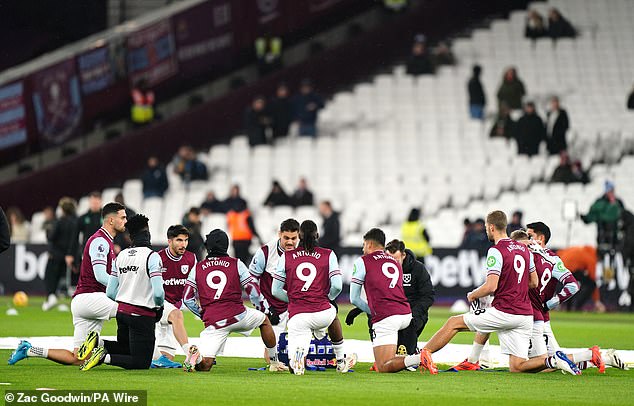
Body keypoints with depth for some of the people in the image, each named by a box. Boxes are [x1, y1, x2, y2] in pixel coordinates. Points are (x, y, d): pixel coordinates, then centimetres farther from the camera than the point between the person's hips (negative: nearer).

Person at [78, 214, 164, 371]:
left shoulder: (121, 256, 7)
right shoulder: (151, 256, -14)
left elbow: (110, 293, 9)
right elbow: (158, 293, -20)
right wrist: (159, 306, 2)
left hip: (122, 311, 7)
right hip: (142, 316, -7)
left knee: (125, 350, 27)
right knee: (142, 363, 1)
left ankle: (98, 342, 1)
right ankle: (104, 357, -18)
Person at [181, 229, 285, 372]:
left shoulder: (197, 269, 13)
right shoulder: (236, 264, 8)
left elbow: (187, 298, 9)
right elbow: (253, 291, 5)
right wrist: (261, 309, 22)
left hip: (212, 322, 1)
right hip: (237, 314, 0)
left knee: (205, 366, 2)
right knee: (264, 320, 31)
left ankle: (196, 356, -31)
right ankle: (274, 362, 32)